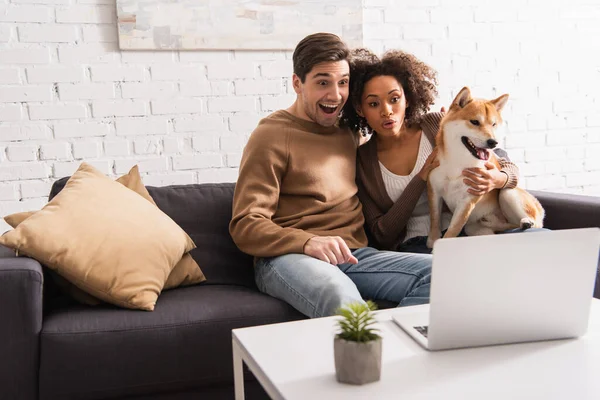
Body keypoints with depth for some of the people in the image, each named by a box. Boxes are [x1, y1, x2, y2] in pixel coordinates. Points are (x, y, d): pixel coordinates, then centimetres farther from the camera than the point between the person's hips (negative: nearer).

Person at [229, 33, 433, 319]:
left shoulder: (348, 131, 20)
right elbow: (245, 225, -7)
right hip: (288, 257, -6)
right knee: (341, 297, -40)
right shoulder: (273, 135, 0)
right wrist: (308, 242, -25)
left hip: (353, 255, 6)